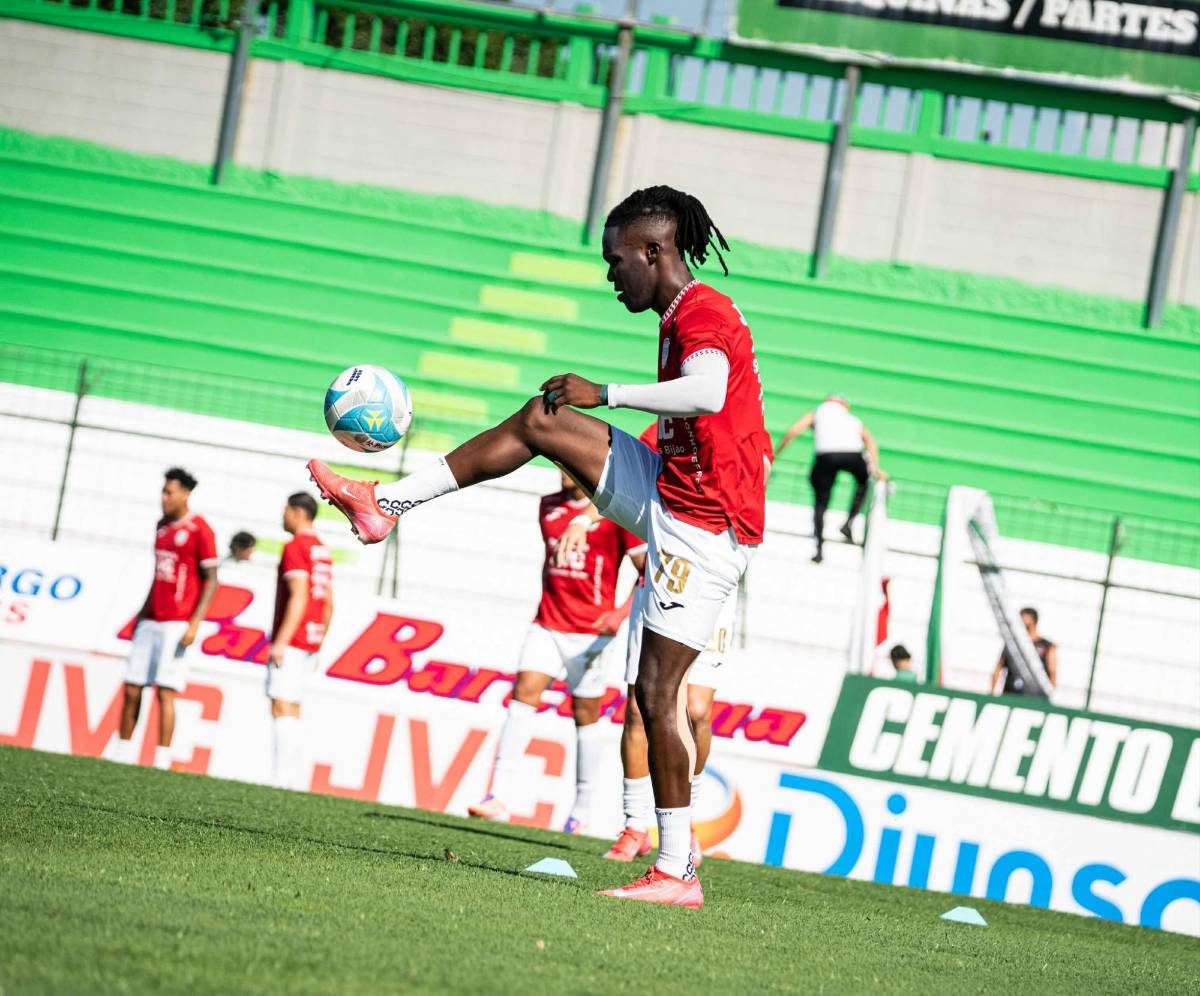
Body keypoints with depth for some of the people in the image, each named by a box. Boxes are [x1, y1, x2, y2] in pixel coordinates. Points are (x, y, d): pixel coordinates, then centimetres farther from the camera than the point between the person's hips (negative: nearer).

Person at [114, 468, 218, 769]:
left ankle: (161, 763, -9)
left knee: (165, 692, -10)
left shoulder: (199, 530, -8)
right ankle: (122, 757, 13)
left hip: (176, 625, -7)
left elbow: (211, 581, -9)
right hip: (150, 620, 7)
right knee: (132, 689, 6)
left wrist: (195, 624, -15)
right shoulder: (162, 526, 14)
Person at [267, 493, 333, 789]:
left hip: (291, 642, -9)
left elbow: (298, 597, -18)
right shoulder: (323, 551, 17)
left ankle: (282, 780, -19)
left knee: (282, 708, -12)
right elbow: (328, 604, 19)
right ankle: (295, 779, 8)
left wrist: (281, 641, -20)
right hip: (311, 642, 9)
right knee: (291, 711, 12)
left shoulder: (295, 547, -10)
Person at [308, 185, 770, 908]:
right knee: (543, 422, 10)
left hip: (704, 527, -10)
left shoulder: (703, 313, -16)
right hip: (671, 500, 10)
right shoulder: (685, 318, 15)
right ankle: (392, 503, 15)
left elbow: (707, 393, -36)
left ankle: (677, 872, -10)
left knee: (658, 688, -12)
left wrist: (604, 394, -30)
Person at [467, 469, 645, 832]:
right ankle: (499, 796, -19)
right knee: (524, 691, -13)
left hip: (590, 630, -4)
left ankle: (582, 811, 15)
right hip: (548, 625, 4)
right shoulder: (549, 507, 11)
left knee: (585, 713, 4)